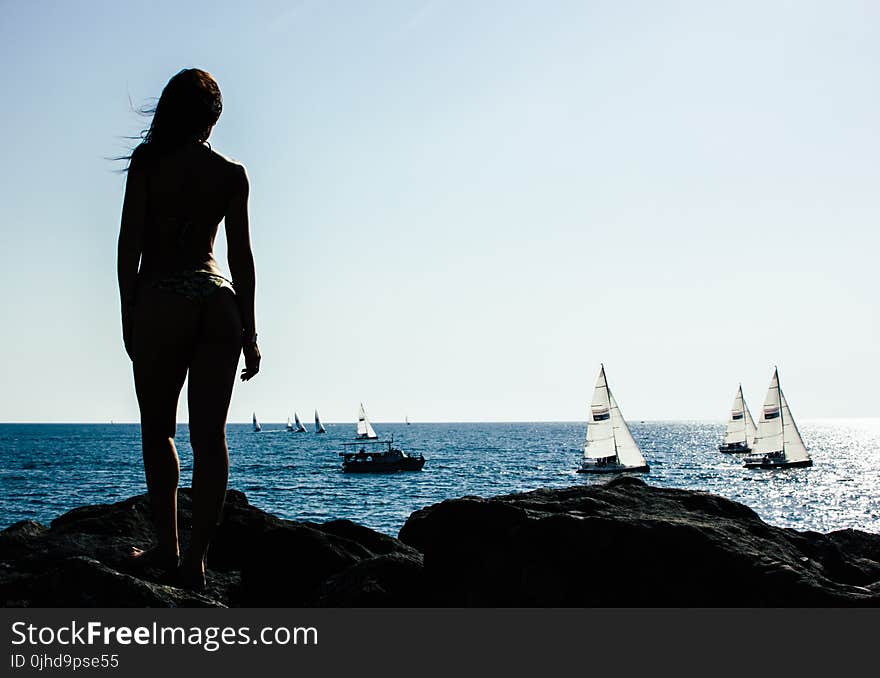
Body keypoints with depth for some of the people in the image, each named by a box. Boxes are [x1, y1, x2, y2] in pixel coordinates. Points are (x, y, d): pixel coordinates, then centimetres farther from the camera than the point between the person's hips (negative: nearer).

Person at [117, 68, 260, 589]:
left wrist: (129, 314, 5)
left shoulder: (147, 163, 3)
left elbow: (130, 243, -2)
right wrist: (249, 331, 10)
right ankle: (196, 558, 1)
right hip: (218, 301, 2)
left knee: (158, 429, 11)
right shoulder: (231, 173, 8)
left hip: (160, 300, -2)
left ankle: (167, 547, 9)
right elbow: (242, 256, 7)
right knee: (211, 435, 1)